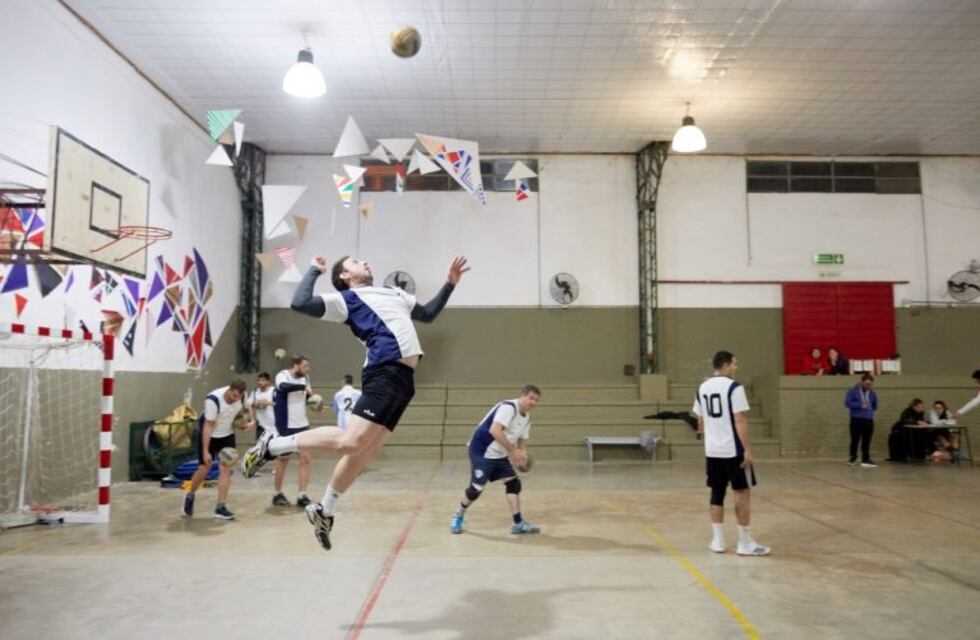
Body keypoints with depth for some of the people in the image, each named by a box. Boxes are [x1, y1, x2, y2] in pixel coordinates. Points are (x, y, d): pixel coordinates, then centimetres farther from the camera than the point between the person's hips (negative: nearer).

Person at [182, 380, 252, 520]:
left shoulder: (241, 396, -17)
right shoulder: (213, 400, -34)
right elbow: (208, 426, -29)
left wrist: (251, 421, -10)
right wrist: (205, 451, -28)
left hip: (227, 435, 4)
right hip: (209, 435, -4)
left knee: (225, 469, -5)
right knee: (204, 468, 1)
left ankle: (221, 507, 0)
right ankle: (190, 496, 30)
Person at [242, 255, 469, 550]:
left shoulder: (393, 293, 29)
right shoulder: (347, 299, 4)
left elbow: (428, 313, 37)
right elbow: (300, 303, -10)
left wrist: (450, 284, 31)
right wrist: (314, 270, 3)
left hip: (403, 379, 7)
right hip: (385, 374, -7)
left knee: (364, 452, 7)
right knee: (350, 441, -21)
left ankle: (324, 511, 22)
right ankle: (272, 445, -4)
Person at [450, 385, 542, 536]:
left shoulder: (526, 418, 7)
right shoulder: (508, 407, -22)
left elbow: (522, 441, 15)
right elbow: (495, 431, -36)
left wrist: (522, 456, -8)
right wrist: (513, 451, -32)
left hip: (499, 455, 9)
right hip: (481, 452, -9)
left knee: (513, 483, 0)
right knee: (476, 488, -7)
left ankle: (518, 523, 6)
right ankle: (458, 517, 19)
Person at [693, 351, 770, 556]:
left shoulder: (702, 388, 9)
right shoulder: (734, 387, -12)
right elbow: (740, 421, -16)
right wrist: (747, 449, -12)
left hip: (712, 451, 6)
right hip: (733, 450, -6)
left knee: (717, 493, 12)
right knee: (742, 493, 4)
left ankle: (717, 540, 16)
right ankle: (745, 543, 8)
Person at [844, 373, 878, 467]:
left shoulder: (872, 393, 9)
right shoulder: (852, 391, -3)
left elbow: (875, 406, 22)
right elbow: (847, 402, -11)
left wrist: (869, 410, 8)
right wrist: (860, 405, -16)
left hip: (869, 420, 3)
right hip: (856, 419, -3)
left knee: (866, 441, 1)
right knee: (855, 439, 3)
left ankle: (866, 459, 5)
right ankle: (852, 458, 17)